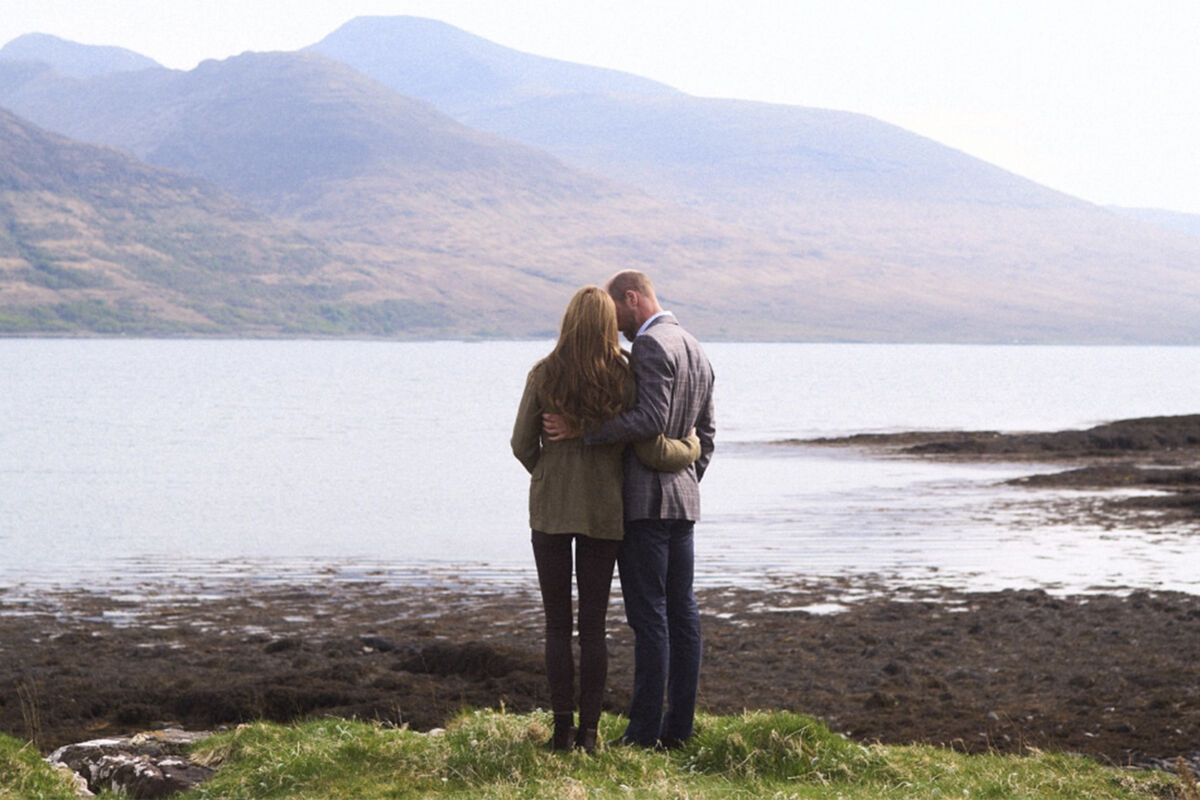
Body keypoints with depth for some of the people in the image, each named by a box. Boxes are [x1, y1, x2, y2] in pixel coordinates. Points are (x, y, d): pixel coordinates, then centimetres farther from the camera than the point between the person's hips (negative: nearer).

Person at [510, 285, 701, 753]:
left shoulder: (543, 375, -8)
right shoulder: (625, 380, -7)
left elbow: (522, 444, -2)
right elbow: (651, 452, -7)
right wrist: (691, 450, 13)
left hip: (551, 507, -1)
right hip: (604, 512, 1)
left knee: (557, 624, 5)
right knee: (593, 625, 7)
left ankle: (563, 729, 3)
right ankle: (588, 730, 6)